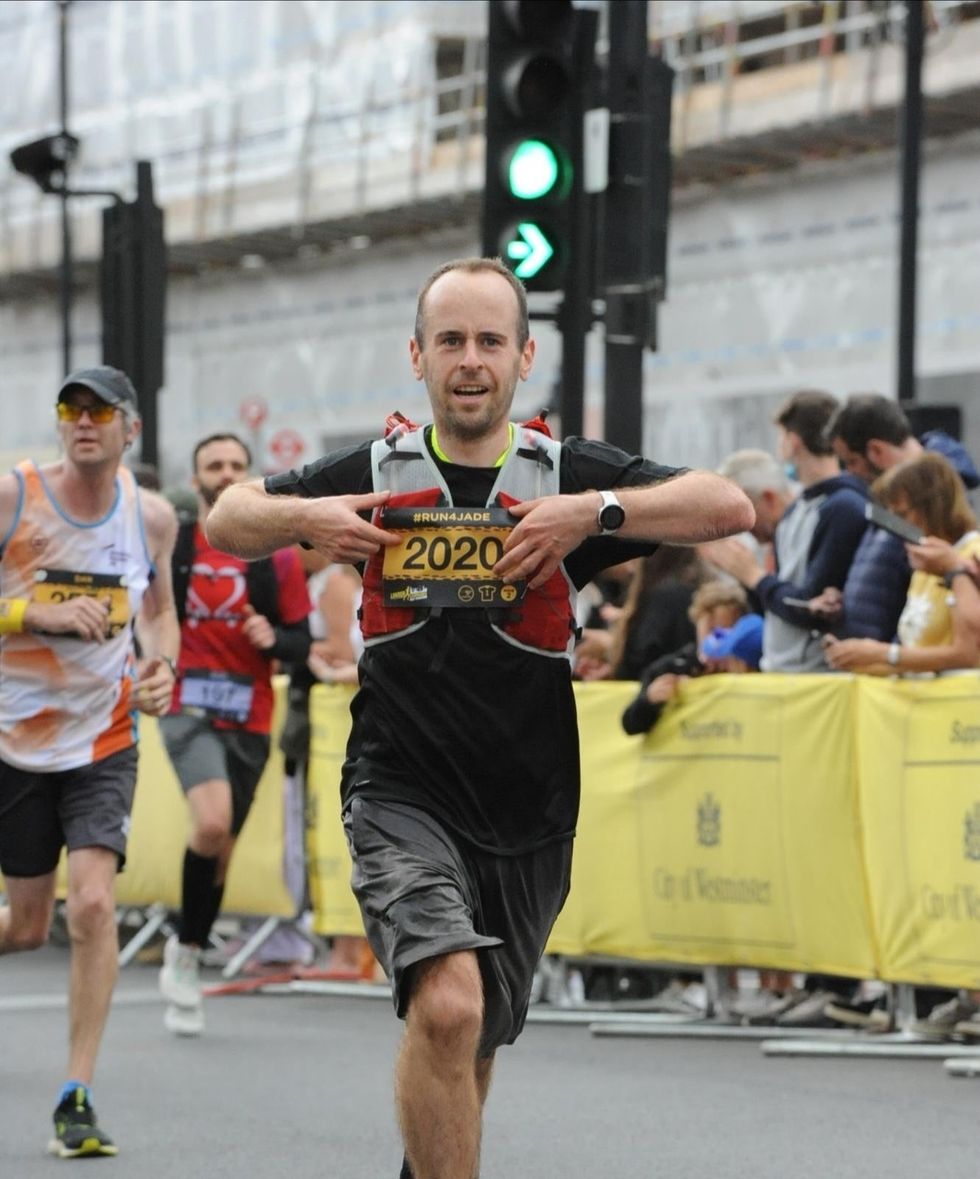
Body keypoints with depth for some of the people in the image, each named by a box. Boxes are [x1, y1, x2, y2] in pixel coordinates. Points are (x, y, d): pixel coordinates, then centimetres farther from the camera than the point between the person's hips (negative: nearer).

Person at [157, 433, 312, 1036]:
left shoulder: (279, 558, 3)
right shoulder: (168, 544, 2)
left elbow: (302, 642, 4)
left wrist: (275, 640, -16)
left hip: (250, 719, 3)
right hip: (189, 707, -3)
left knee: (221, 848, 8)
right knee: (212, 823, -26)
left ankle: (187, 962, 26)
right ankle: (185, 952, -8)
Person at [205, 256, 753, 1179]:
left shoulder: (570, 478, -2)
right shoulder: (372, 474, 1)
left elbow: (730, 508, -12)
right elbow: (226, 521, 13)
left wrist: (597, 512, -25)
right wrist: (304, 519, -8)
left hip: (527, 816, 2)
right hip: (400, 792, -2)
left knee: (473, 1042, 18)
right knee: (446, 1006, -27)